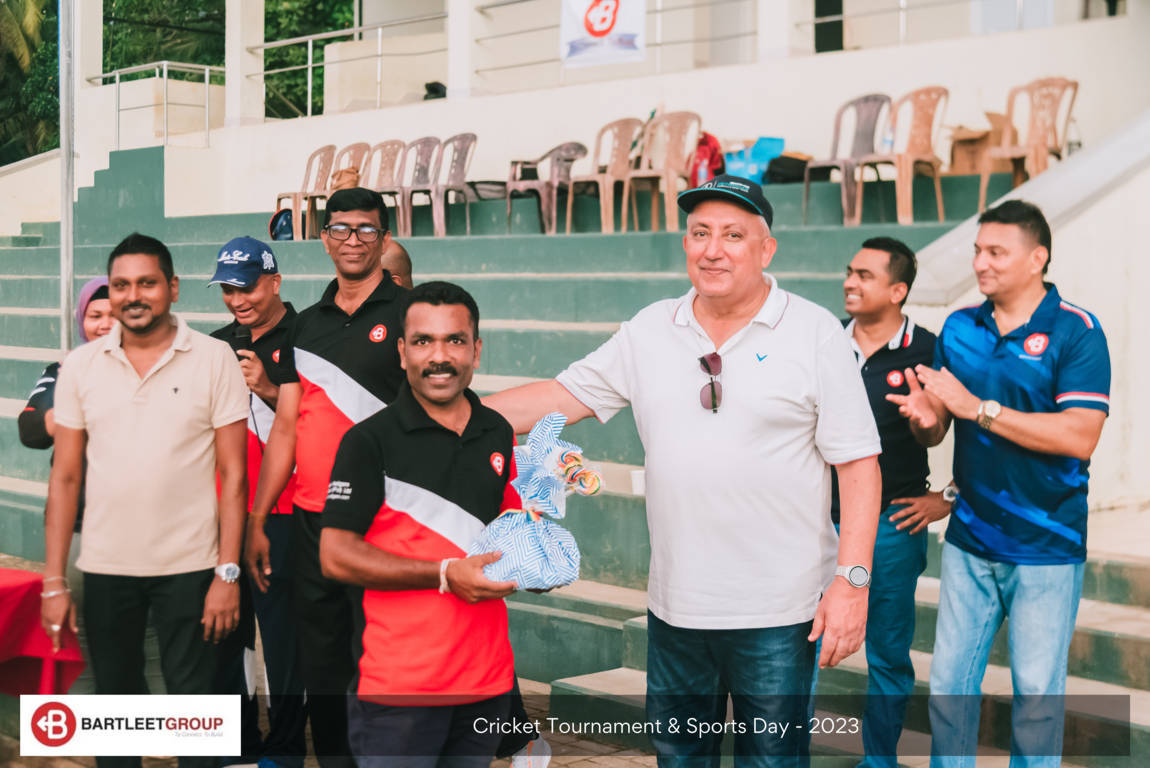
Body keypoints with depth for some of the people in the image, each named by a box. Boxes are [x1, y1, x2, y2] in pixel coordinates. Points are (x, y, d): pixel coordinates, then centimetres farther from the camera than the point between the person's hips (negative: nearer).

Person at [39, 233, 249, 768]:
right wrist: (54, 581, 2)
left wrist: (227, 574, -9)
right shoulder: (80, 366, 3)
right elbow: (66, 477, 6)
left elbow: (233, 473, -4)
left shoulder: (214, 360, -4)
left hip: (190, 566, -2)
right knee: (115, 703, 13)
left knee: (192, 700, 4)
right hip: (104, 567, 3)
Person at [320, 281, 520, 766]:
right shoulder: (370, 440, -8)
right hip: (398, 686, -5)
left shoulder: (498, 434, 9)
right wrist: (444, 575, -18)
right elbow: (335, 556, -13)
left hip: (487, 677, 5)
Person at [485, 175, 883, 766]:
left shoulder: (815, 333, -5)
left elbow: (857, 464, -7)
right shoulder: (650, 331, 6)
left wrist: (853, 579, -13)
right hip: (675, 605, 4)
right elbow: (565, 396, 9)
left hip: (779, 609, -4)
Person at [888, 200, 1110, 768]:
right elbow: (935, 432, 9)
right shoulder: (959, 328, 5)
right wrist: (926, 419, -16)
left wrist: (977, 407, -22)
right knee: (948, 683, 11)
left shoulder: (1076, 332, -11)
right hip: (969, 540, 5)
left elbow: (1079, 438, -21)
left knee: (1037, 691, 8)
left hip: (1045, 549, -4)